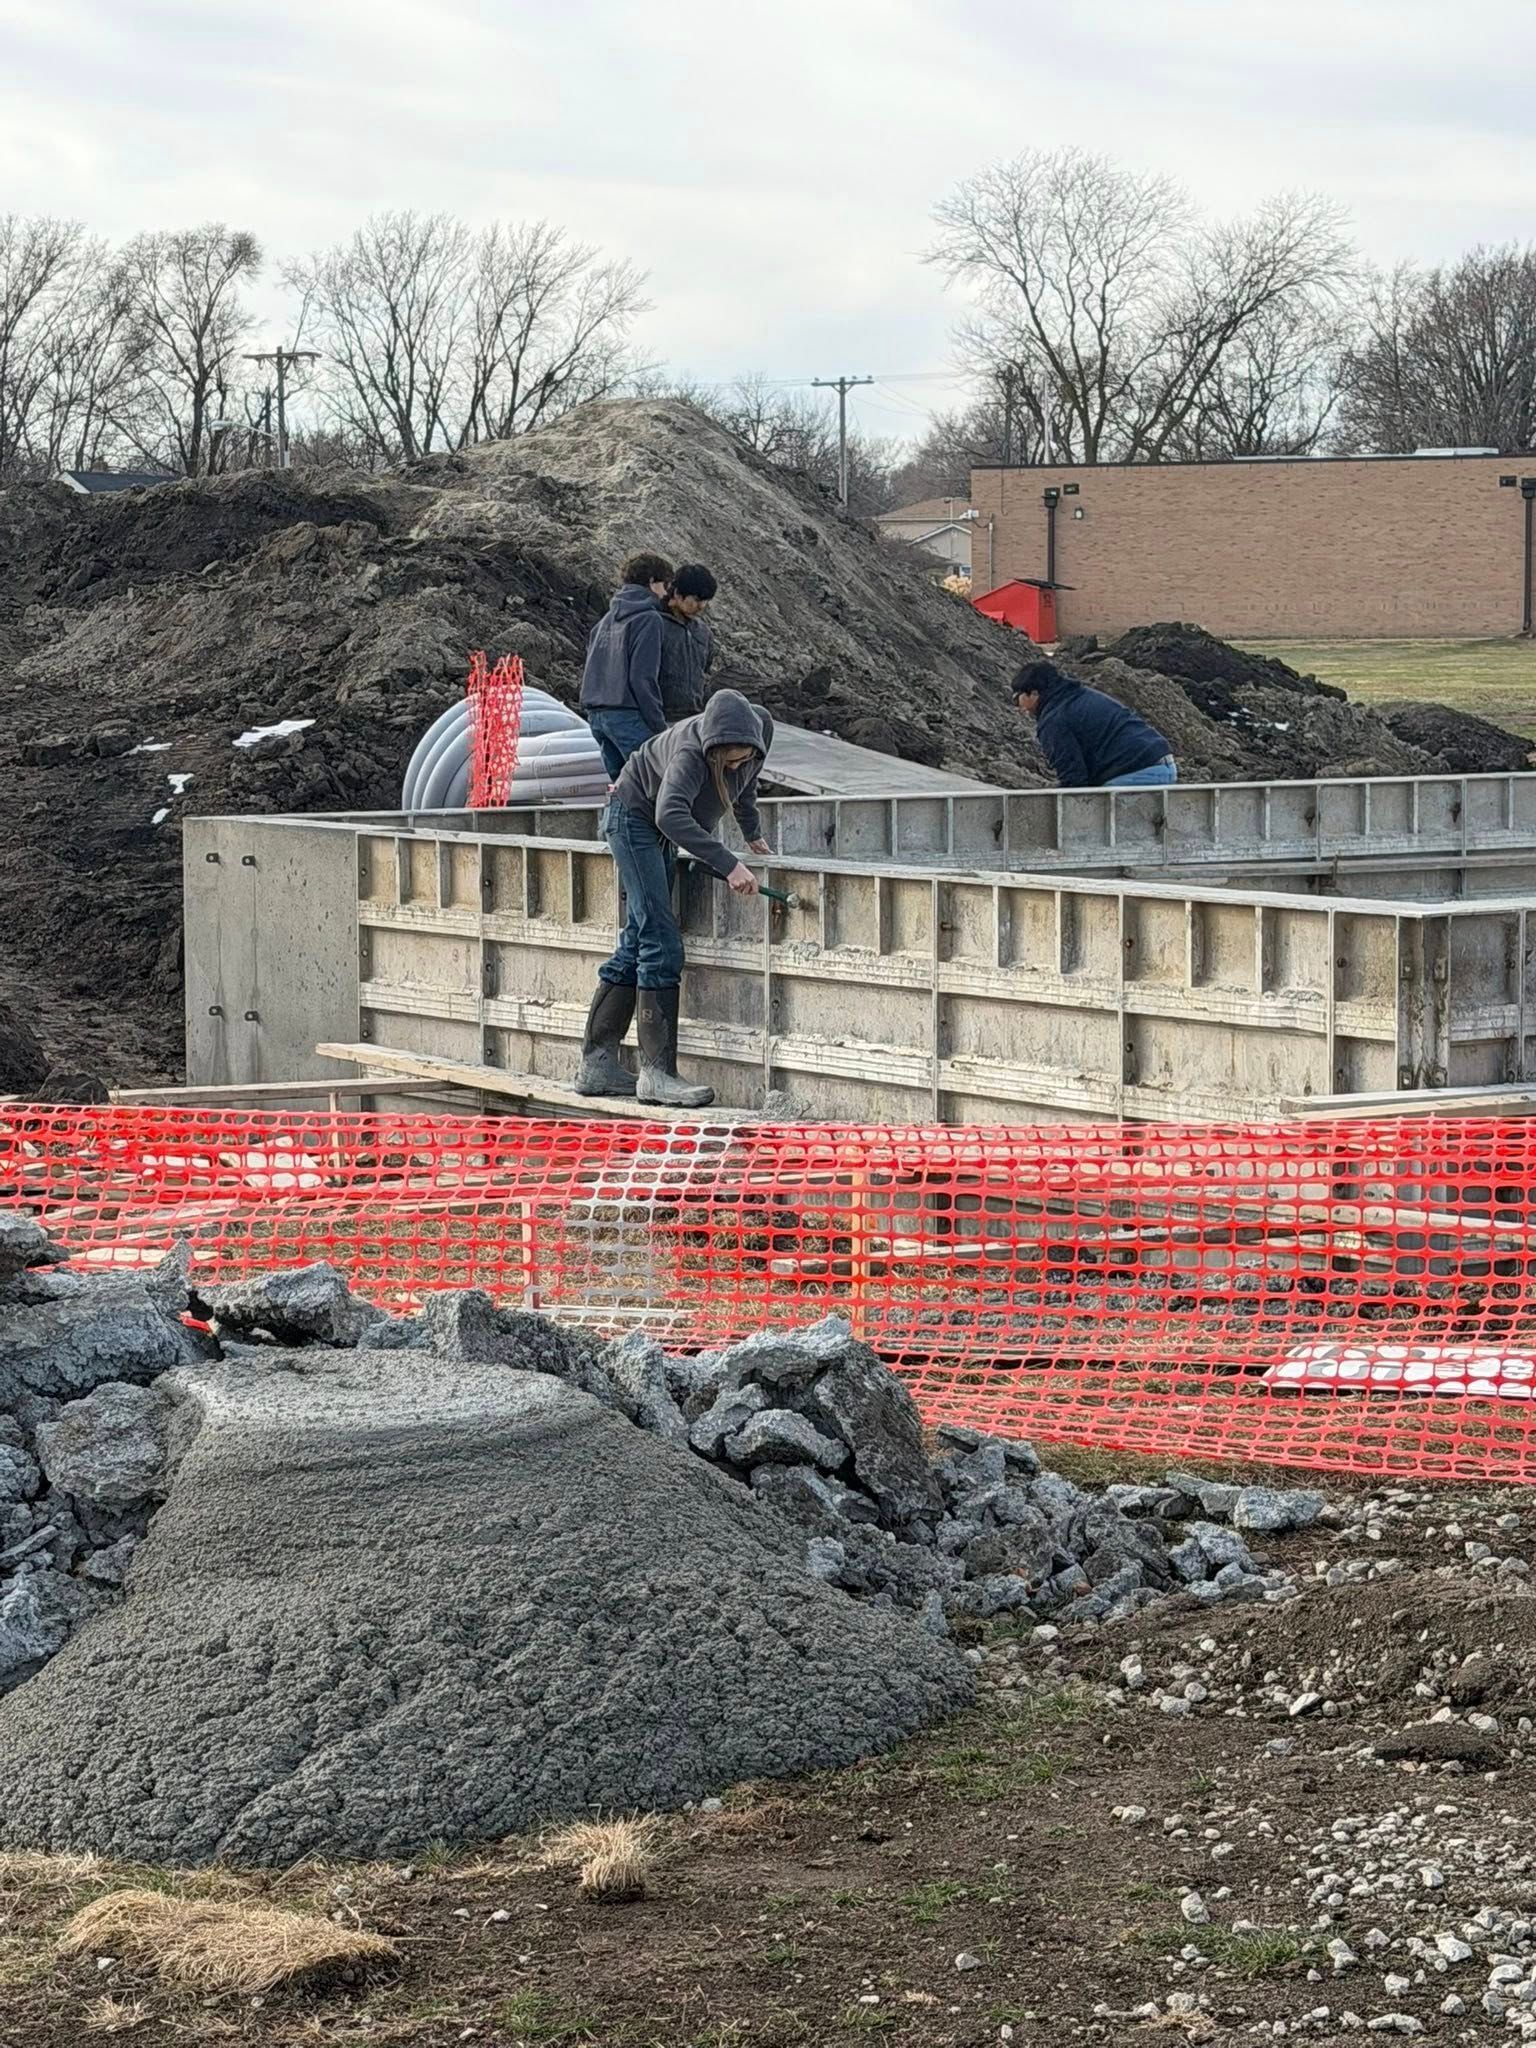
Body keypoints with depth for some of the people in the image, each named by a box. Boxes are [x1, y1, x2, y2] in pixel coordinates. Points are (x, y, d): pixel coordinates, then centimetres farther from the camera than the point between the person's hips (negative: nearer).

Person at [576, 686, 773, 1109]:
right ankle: (657, 1073, -18)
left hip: (661, 833, 8)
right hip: (635, 817, -8)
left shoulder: (759, 727, -14)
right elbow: (671, 814, -51)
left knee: (636, 944, 8)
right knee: (661, 945, -16)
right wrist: (728, 865, -56)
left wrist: (754, 834, 12)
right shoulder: (691, 750, -36)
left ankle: (597, 1064, 11)